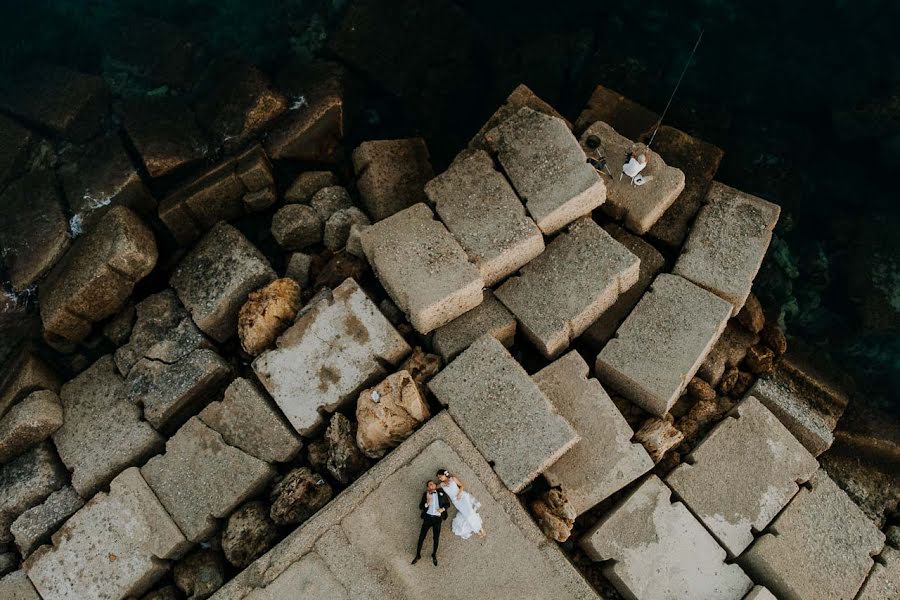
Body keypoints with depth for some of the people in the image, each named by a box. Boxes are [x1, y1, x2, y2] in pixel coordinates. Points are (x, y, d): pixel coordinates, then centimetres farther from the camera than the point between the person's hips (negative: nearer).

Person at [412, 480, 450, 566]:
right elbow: (420, 506, 5)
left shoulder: (441, 493, 9)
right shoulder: (426, 494, 9)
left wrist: (443, 509, -8)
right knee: (421, 536, -3)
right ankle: (418, 555, 6)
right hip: (428, 517, 0)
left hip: (437, 518, 0)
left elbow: (448, 504, 11)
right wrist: (427, 503, -15)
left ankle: (434, 555, 14)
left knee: (436, 538, -2)